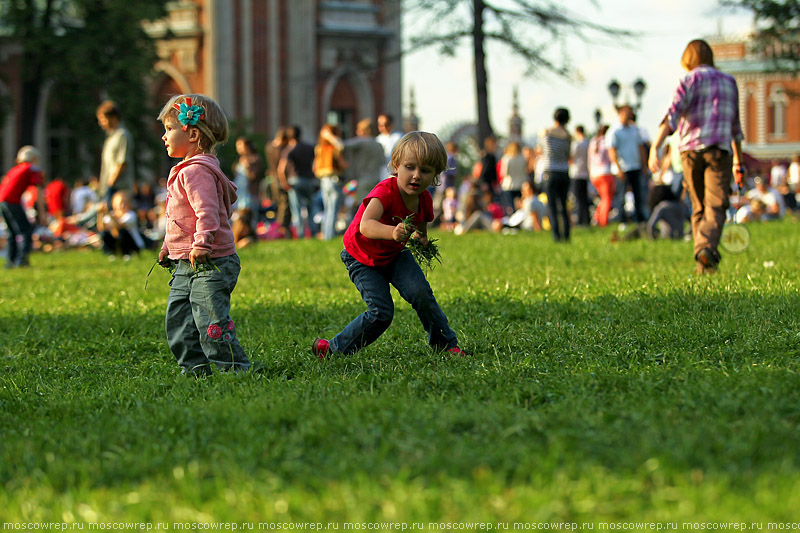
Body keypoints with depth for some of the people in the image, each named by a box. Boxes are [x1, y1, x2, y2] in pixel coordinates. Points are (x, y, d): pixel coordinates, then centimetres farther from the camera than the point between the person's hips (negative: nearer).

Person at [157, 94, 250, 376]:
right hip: (186, 266, 11)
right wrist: (169, 246, 29)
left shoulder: (197, 171, -15)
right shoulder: (186, 171, 18)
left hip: (210, 264, -11)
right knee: (178, 320, 11)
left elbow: (207, 210, -27)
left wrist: (202, 242, -36)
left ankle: (235, 368, -7)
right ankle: (195, 369, 17)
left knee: (212, 323, -12)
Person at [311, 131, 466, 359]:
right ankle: (334, 349, 1)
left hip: (395, 255, 5)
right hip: (363, 258, -5)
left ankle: (446, 344, 1)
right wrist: (392, 233, -73)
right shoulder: (385, 192, -34)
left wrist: (421, 239, -16)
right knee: (381, 312, -16)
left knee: (421, 293, -17)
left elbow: (421, 231, 10)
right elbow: (366, 225, -53)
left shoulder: (424, 200, -12)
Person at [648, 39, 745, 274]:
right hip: (719, 149, 1)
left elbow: (673, 115, -11)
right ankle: (707, 246, -34)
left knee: (699, 208, 11)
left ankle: (702, 262, 8)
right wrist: (738, 162, 31)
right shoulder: (729, 81, 16)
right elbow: (735, 125, 23)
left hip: (691, 149, -1)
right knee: (716, 206, -9)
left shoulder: (690, 79, 4)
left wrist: (655, 147, -17)